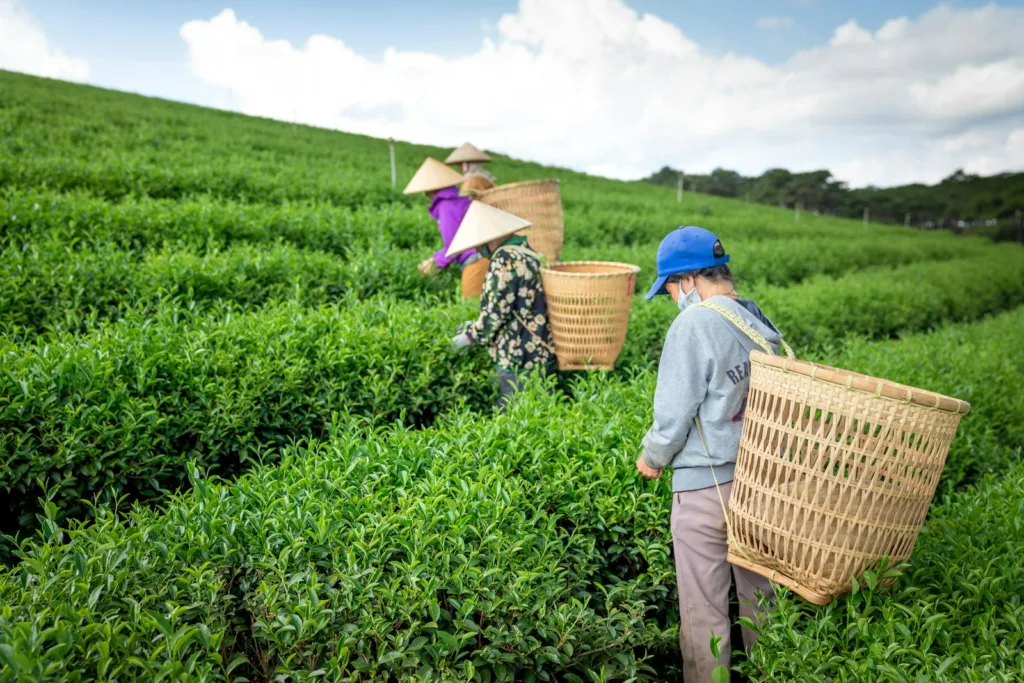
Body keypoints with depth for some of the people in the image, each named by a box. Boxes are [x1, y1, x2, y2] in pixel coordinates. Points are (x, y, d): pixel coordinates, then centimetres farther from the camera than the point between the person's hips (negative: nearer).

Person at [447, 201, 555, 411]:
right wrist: (476, 326, 16)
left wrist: (471, 335, -3)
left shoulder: (504, 260, -17)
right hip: (538, 352, 10)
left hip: (519, 360, -10)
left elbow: (496, 312, -19)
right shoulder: (527, 253, 12)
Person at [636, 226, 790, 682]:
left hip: (705, 486, -7)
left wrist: (653, 459, 1)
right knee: (759, 597, 22)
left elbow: (673, 415, -16)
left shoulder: (694, 325, -17)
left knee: (703, 611, 8)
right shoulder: (762, 323, 4)